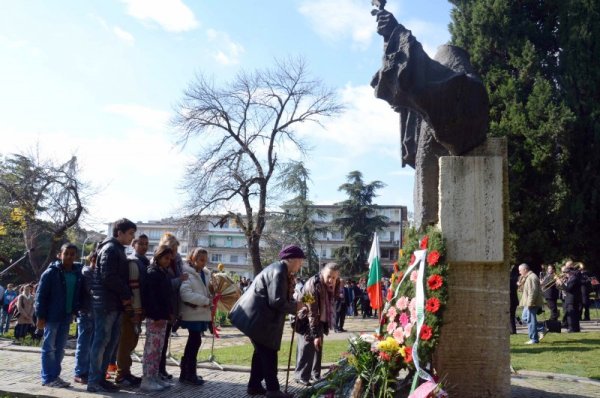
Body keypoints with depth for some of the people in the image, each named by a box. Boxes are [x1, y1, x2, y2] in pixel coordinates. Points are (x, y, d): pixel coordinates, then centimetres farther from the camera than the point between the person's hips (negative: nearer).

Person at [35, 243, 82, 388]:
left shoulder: (78, 272, 3)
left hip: (67, 316, 5)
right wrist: (40, 316, -11)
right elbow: (40, 295, -9)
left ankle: (55, 376, 20)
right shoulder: (51, 273, -9)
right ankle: (48, 378, 8)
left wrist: (75, 310, 0)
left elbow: (78, 294, 13)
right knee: (49, 347, 3)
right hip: (52, 316, -5)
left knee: (60, 348, 11)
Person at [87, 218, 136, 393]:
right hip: (106, 303, -10)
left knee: (111, 342, 11)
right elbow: (108, 277, -20)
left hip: (115, 303, 10)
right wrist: (126, 295, -12)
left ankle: (100, 378, 17)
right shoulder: (110, 249, -12)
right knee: (101, 341, -5)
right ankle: (94, 381, 0)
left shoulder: (118, 249, 18)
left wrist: (125, 296, 9)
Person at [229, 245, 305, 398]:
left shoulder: (278, 269, 15)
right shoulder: (279, 272, -18)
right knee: (269, 354, -4)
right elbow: (277, 302, -24)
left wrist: (292, 300, 9)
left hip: (256, 317, 11)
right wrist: (295, 306, -10)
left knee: (262, 352, 16)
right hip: (257, 318, -11)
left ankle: (254, 385, 24)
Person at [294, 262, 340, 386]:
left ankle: (315, 375, 19)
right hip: (306, 319, -7)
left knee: (318, 348, 10)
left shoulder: (334, 285, -7)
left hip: (320, 320, 7)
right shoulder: (313, 284, -28)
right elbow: (312, 312, -28)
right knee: (307, 347, -10)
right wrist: (315, 334, -28)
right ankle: (301, 376, -2)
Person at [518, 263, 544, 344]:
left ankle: (534, 339, 1)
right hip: (529, 303, 11)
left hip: (532, 303, -11)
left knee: (531, 320, -5)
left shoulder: (531, 278, -18)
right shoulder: (527, 277, 16)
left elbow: (532, 292, -24)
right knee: (525, 317, 17)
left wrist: (530, 303, -24)